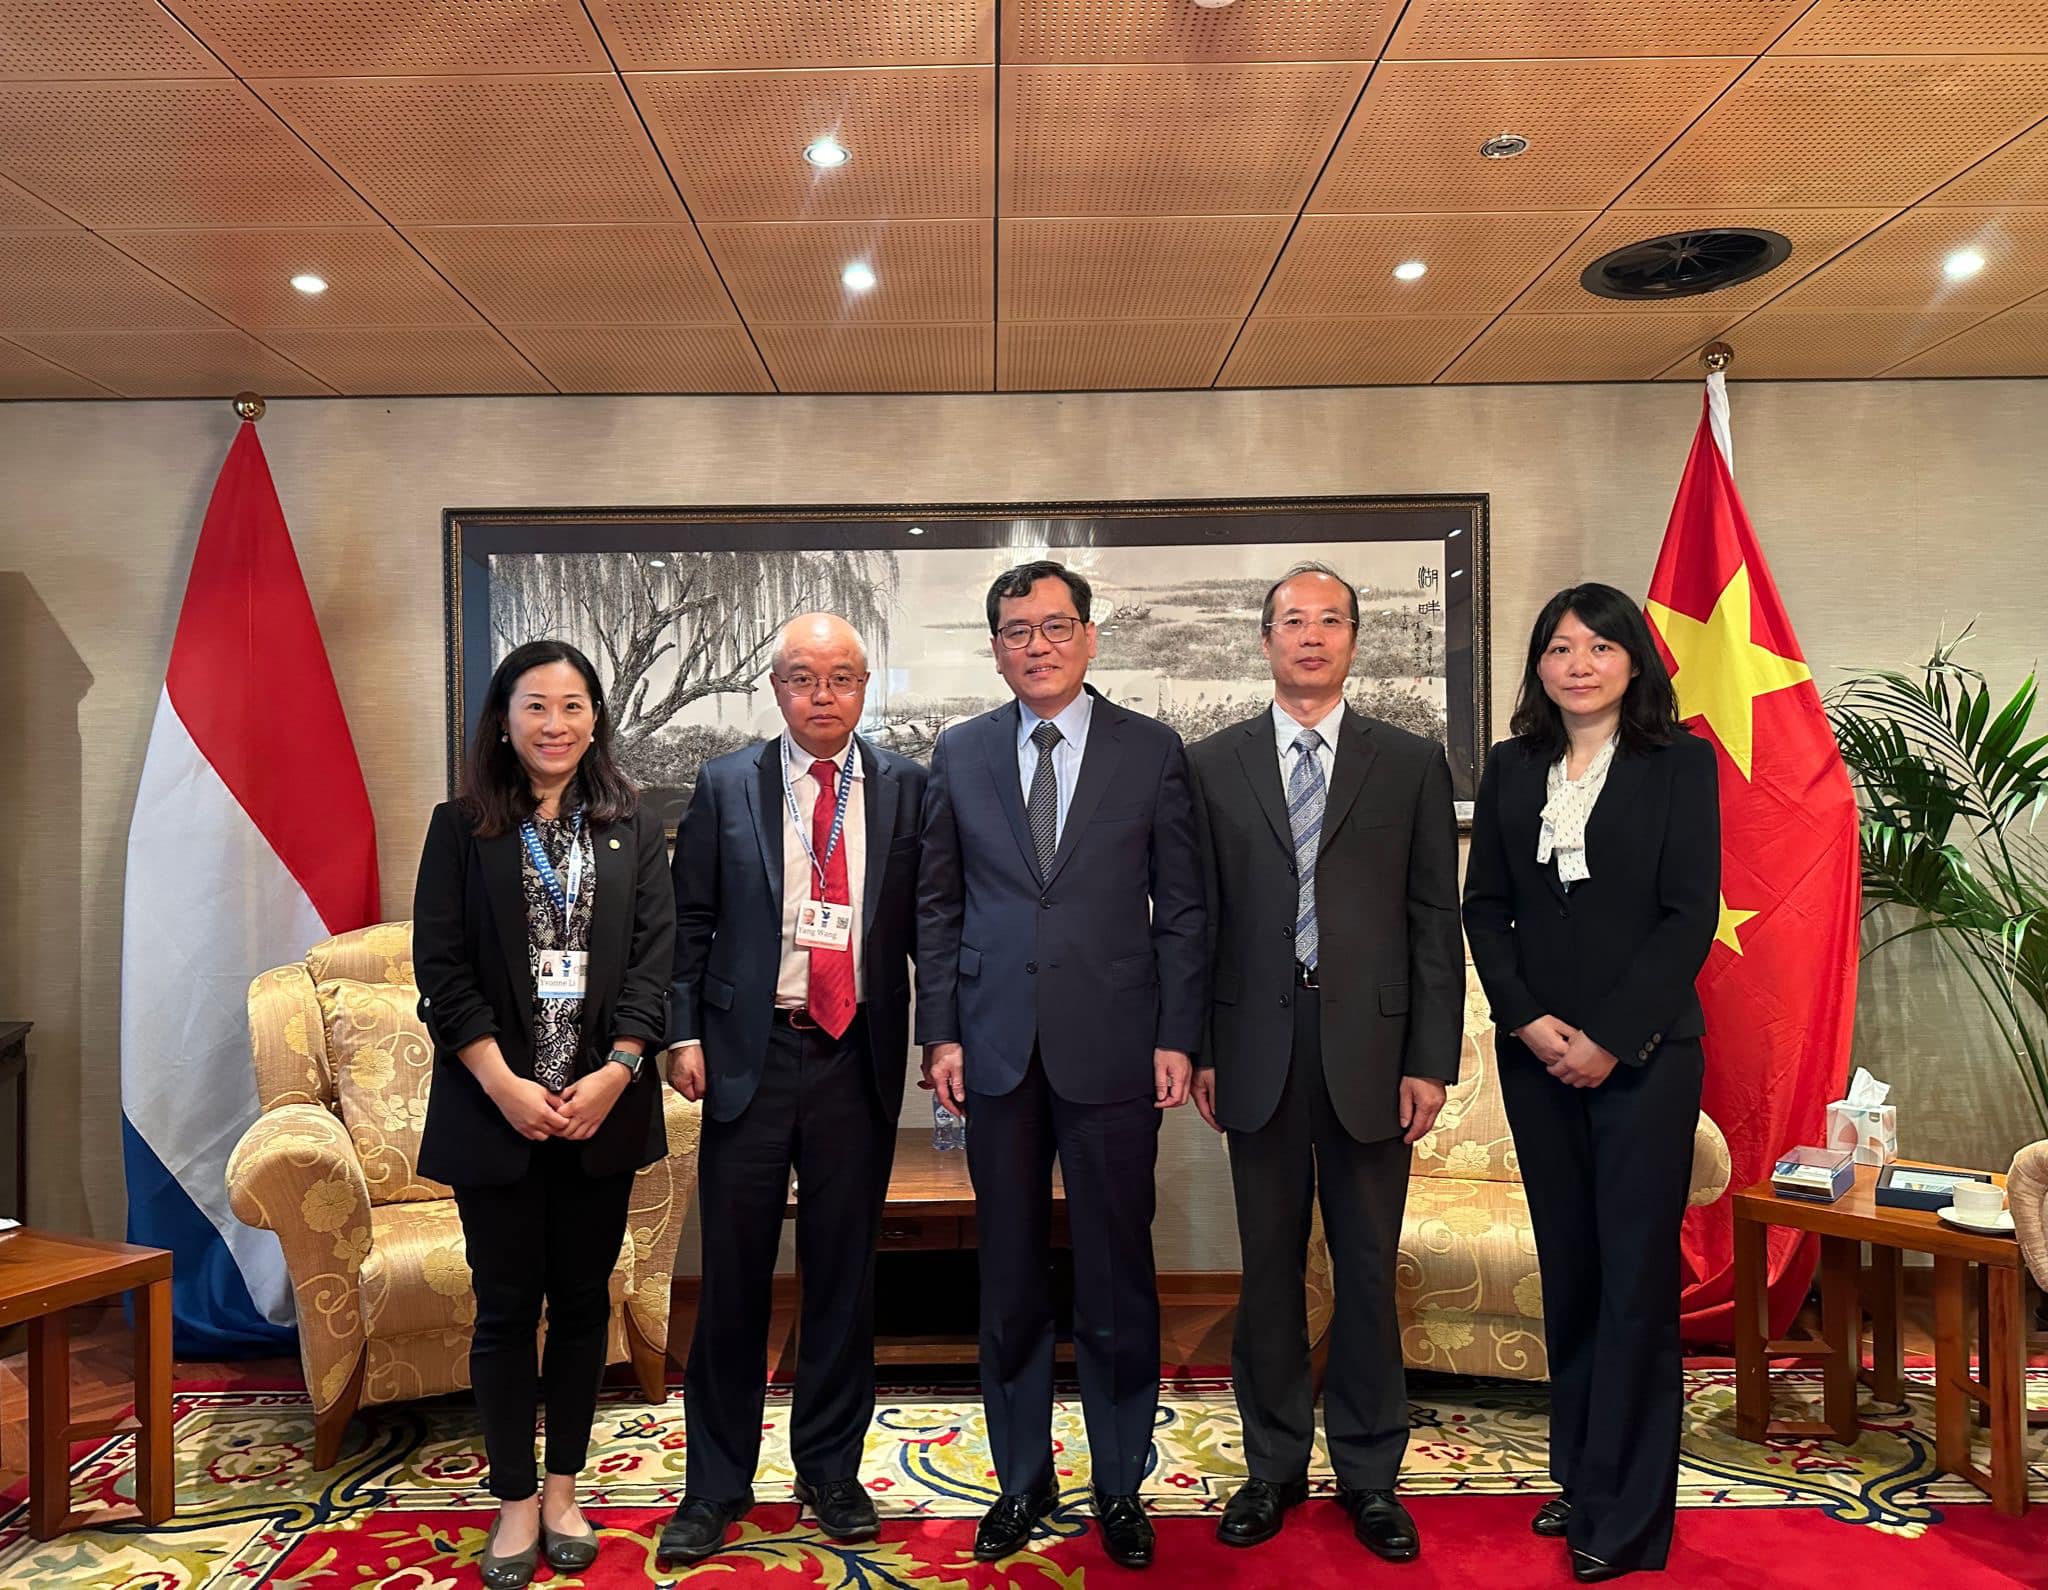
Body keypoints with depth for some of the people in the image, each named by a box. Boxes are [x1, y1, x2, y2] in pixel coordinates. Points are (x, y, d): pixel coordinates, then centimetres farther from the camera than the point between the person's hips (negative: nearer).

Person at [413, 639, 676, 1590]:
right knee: (506, 1307, 6)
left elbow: (655, 959, 0)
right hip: (496, 1109, -1)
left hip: (603, 1108, 2)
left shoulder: (634, 830, 6)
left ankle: (564, 1491, 25)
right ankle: (515, 1501, 20)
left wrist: (616, 1073, -12)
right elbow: (441, 968, -4)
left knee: (583, 1300, 10)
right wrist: (504, 1085, -12)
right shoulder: (461, 828, 2)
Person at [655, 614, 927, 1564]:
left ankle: (831, 1471, 28)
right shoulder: (725, 785, 4)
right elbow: (689, 919, 4)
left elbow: (929, 921, 5)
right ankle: (716, 1485, 23)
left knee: (843, 1274, 11)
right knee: (733, 1278, 7)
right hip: (751, 1056, 0)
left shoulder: (905, 789, 4)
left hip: (859, 1059, 1)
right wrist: (684, 1034, -4)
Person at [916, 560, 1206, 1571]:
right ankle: (1022, 1480, 28)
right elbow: (938, 905, 9)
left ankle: (1120, 1486, 25)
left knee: (1117, 1282, 8)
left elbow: (1181, 906, 2)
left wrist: (1177, 1037, -4)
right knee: (1009, 1282, 12)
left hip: (1113, 1051, -2)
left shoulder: (1152, 751, 2)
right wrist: (940, 1031, 2)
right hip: (997, 1050, 2)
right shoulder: (960, 755, 7)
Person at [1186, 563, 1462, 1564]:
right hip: (1257, 1048, 1)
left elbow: (1435, 920, 2)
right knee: (1269, 1267, 10)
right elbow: (1197, 916, 5)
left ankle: (1368, 1473, 24)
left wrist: (1431, 1060, -2)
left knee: (1368, 1269, 8)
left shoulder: (1411, 764, 4)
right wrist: (1196, 1047, 1)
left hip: (1370, 1047, 0)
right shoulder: (1211, 766, 5)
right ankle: (1274, 1466, 26)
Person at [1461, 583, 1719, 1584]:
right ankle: (1579, 1474, 24)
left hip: (1643, 1053, -3)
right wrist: (1526, 1019, -7)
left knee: (1637, 1274, 0)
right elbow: (1484, 908, 7)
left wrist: (1610, 1039, -12)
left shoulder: (1680, 762, -2)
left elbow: (1691, 913, -8)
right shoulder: (1511, 770, 9)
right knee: (1567, 1268, 11)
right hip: (1536, 1053, 4)